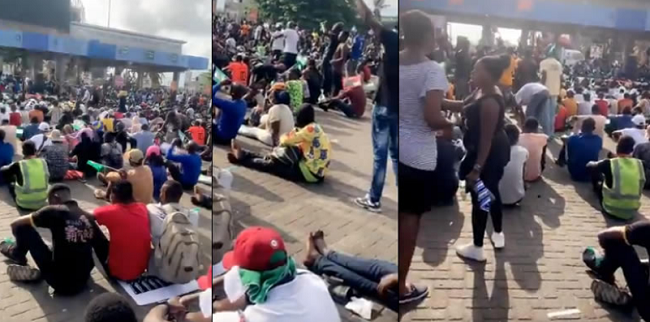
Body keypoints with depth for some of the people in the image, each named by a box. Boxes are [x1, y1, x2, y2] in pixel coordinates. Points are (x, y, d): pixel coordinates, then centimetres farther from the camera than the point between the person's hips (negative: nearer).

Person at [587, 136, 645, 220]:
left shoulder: (609, 163, -13)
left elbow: (591, 165, 8)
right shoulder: (639, 164, -4)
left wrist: (591, 163, 33)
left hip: (612, 209, -3)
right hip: (632, 212, 3)